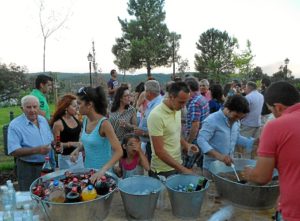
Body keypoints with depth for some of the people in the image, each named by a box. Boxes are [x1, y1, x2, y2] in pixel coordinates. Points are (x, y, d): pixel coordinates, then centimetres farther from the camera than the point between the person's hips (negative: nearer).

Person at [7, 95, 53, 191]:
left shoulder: (43, 120, 4)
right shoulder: (15, 125, -16)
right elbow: (13, 151, -23)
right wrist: (36, 150, -32)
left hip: (47, 166, 6)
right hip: (28, 169, -6)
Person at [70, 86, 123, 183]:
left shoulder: (104, 123, -21)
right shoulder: (85, 120, -1)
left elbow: (119, 152, -25)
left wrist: (103, 170, -34)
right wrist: (77, 149, -3)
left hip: (103, 173, -6)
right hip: (88, 169, 6)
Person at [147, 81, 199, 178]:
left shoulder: (177, 110, 0)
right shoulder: (156, 116, -24)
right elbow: (159, 151, -24)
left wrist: (185, 144, -1)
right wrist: (182, 169, -24)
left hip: (177, 165, 7)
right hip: (163, 170, -7)